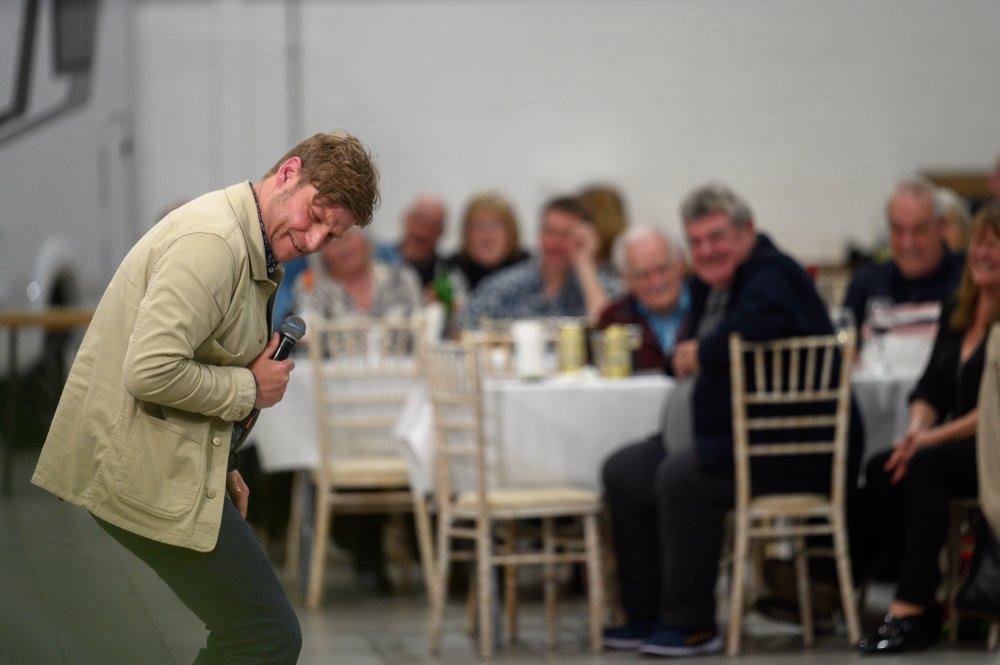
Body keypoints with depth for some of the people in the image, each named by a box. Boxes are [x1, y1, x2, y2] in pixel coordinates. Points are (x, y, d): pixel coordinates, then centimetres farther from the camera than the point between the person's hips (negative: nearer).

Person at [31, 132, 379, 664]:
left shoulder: (248, 248, 16)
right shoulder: (212, 241, -20)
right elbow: (152, 372, -28)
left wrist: (224, 470, 15)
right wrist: (249, 389, -14)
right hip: (145, 473, -11)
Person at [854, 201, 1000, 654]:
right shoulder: (957, 311, 15)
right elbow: (931, 387, 13)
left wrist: (937, 436, -21)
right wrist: (917, 429, -8)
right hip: (956, 447, 7)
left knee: (927, 467, -32)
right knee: (881, 471, -20)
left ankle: (910, 609, -33)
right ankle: (925, 605, -19)